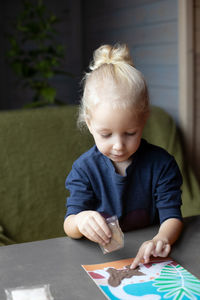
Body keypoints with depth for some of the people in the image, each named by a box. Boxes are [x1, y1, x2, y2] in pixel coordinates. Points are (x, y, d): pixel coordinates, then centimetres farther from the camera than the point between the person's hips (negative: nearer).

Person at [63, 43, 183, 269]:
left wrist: (161, 239, -30)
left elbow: (171, 216, -7)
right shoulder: (84, 168, -6)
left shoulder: (161, 163, -5)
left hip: (145, 255, 0)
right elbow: (69, 227, -8)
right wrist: (81, 221, -33)